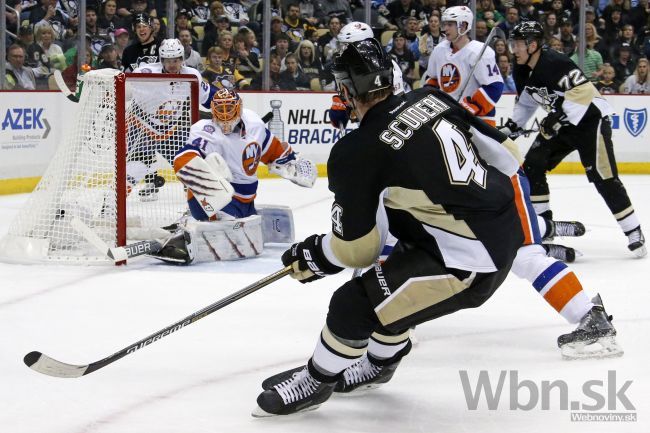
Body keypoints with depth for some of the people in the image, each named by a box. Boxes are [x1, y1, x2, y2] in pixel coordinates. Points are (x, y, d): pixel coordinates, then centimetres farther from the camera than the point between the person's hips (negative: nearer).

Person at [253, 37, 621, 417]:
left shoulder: (356, 153, -14)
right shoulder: (432, 99, 3)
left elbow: (357, 250, -6)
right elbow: (505, 155, 11)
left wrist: (310, 257, 13)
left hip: (470, 263, -8)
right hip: (507, 226, 9)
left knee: (354, 303, -2)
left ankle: (317, 380, 20)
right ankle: (380, 362, 45)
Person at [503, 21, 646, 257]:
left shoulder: (554, 63, -25)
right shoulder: (522, 71, 3)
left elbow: (584, 92, -31)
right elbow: (526, 103, 18)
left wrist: (557, 117, -33)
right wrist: (511, 126, 5)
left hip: (590, 118, -9)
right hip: (560, 123, 9)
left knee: (603, 177, -14)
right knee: (532, 165, -1)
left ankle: (634, 233, -9)